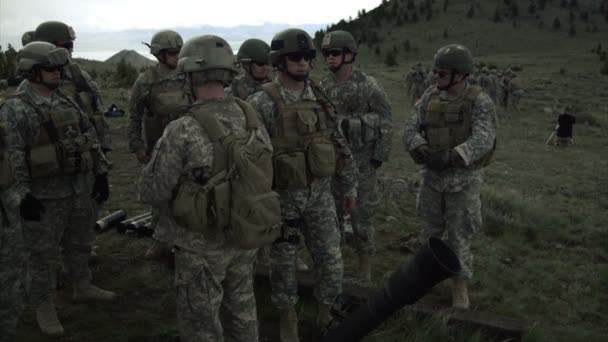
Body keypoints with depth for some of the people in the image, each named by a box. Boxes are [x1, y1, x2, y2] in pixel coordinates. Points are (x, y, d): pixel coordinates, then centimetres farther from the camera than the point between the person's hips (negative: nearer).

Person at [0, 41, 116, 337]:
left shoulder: (67, 103, 8)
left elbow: (91, 140, 12)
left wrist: (101, 174, 8)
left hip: (80, 190, 6)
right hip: (44, 196, -6)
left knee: (79, 243, 20)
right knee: (44, 254, 5)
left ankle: (83, 287, 39)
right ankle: (44, 307, 20)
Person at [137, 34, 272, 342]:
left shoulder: (183, 131, -24)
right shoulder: (252, 121, -6)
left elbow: (151, 192, -15)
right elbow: (264, 177, 5)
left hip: (201, 245, -6)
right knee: (241, 311, 24)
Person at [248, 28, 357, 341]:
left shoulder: (319, 98, 3)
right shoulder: (262, 104, -15)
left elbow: (339, 145, 10)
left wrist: (349, 185, 13)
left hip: (319, 195, 4)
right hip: (282, 198, -4)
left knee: (330, 260, 9)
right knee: (283, 262, 11)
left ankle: (326, 315, 32)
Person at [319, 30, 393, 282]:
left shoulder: (368, 86, -12)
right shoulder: (323, 87, 3)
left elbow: (386, 122, -9)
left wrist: (379, 157, -11)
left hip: (361, 159, -5)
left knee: (361, 214, 2)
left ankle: (365, 270, 17)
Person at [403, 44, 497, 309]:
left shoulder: (480, 102, -15)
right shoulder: (430, 97, -1)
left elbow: (483, 139, -29)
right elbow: (410, 129, -6)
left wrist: (453, 155, -45)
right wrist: (419, 147, -28)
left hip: (464, 179, -4)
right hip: (432, 176, 4)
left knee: (460, 235, 5)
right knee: (430, 230, 16)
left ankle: (460, 286, 22)